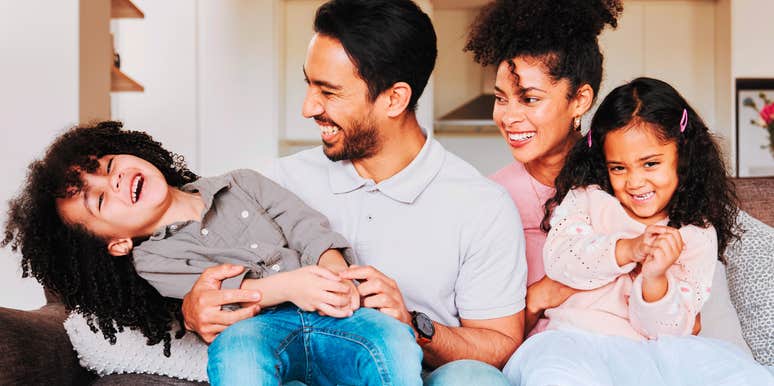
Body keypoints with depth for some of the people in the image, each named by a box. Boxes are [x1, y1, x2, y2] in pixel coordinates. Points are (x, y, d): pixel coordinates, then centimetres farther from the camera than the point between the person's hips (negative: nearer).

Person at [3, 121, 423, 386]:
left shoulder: (241, 184, 18)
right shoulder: (153, 260, 10)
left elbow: (306, 225, 8)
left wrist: (336, 273, -12)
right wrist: (285, 285, -24)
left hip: (328, 315, 3)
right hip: (261, 326, -2)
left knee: (394, 338, -30)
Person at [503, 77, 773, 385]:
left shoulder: (698, 235, 6)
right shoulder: (586, 199, 8)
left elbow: (667, 330, 0)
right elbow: (558, 259, -9)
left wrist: (655, 281, -21)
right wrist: (627, 250, -23)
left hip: (647, 349, 2)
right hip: (570, 339, -2)